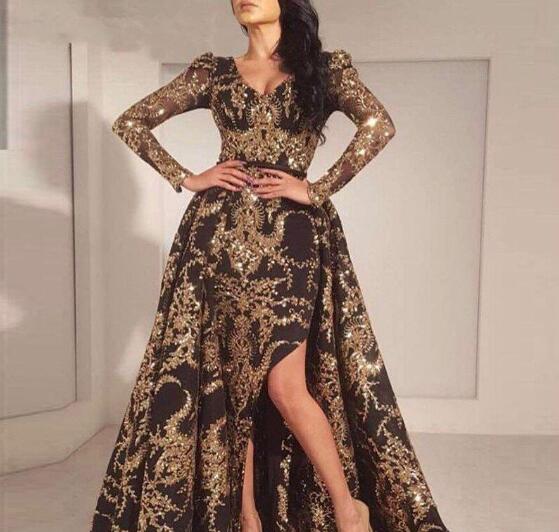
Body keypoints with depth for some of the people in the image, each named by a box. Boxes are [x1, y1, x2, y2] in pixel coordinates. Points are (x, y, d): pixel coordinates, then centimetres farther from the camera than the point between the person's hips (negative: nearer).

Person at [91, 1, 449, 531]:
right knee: (225, 379, 4)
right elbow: (130, 122, 16)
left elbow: (378, 124, -9)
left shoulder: (327, 66, 9)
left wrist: (319, 189, -12)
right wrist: (186, 178, 5)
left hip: (290, 238, -3)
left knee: (284, 385, -9)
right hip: (218, 235, 3)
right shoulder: (212, 71, 14)